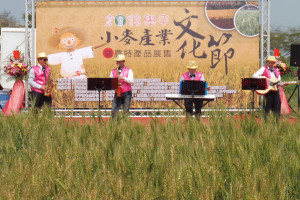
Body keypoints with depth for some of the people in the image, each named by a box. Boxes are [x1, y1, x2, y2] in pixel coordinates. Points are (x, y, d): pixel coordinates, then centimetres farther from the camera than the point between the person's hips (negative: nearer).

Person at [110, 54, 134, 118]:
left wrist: (123, 78, -21)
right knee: (114, 111, -9)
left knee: (126, 111, -6)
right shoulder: (113, 71, 14)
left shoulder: (128, 70, 6)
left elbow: (131, 81, -7)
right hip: (117, 94, 3)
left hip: (126, 93, -3)